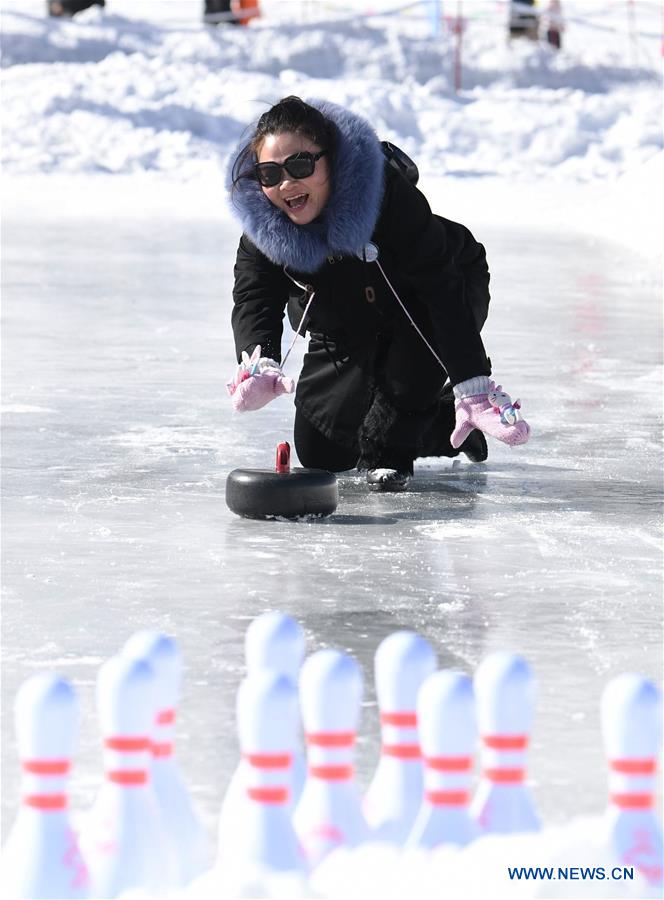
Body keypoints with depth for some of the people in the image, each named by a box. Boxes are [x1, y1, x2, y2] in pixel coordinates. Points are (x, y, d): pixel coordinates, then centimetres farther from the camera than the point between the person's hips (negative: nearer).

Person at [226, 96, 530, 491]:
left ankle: (389, 445, -14)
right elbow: (254, 302, -31)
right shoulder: (262, 222, -25)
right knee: (319, 450, -4)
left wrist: (472, 388, -47)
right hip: (347, 336, 4)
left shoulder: (388, 194, -38)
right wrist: (259, 363, -56)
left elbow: (441, 285, -40)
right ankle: (436, 416, 22)